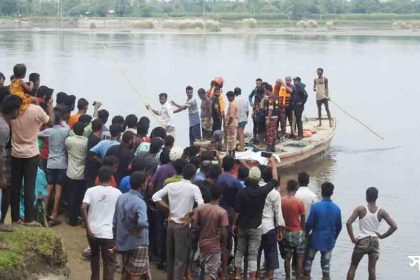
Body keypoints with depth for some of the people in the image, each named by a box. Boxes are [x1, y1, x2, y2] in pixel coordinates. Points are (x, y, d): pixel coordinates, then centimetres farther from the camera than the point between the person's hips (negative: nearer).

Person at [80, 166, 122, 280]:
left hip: (93, 231, 2)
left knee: (94, 255, 26)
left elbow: (83, 208, -14)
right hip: (109, 233, -2)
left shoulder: (90, 191, -2)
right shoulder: (117, 193, -2)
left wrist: (87, 228, -10)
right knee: (109, 262, 3)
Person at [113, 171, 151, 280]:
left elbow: (115, 222, 10)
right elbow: (142, 222, -40)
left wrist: (116, 240, 19)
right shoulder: (140, 203, -21)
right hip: (137, 244, -7)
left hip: (123, 243, 8)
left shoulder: (121, 198, 3)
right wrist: (137, 230, -19)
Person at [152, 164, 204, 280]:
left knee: (170, 255, 18)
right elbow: (201, 206, -22)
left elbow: (155, 197, 0)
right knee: (180, 258, 0)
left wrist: (168, 208, 3)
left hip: (171, 223, 5)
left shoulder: (171, 185, 3)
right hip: (183, 225, -5)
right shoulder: (194, 188, -11)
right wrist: (189, 214, -9)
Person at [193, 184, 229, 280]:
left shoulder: (200, 208, -4)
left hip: (202, 243, 5)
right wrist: (224, 245, -1)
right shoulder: (222, 212, -16)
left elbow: (194, 225, -4)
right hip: (214, 246, -5)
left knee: (206, 269, 21)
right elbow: (223, 232, -16)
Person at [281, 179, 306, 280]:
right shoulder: (299, 202, -14)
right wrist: (303, 231, 8)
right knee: (300, 257, 6)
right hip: (297, 232, -3)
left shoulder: (281, 201, -5)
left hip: (286, 232, 4)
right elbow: (303, 220, -7)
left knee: (287, 257, 12)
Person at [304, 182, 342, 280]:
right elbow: (339, 227, 4)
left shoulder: (315, 206, -15)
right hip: (329, 240, 2)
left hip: (315, 239, -2)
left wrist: (305, 234, 7)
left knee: (308, 260, 14)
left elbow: (309, 224, -11)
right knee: (326, 263, 9)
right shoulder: (337, 209, -4)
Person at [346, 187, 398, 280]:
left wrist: (352, 239, -10)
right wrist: (382, 236, 2)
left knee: (353, 266, 12)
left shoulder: (360, 209, -8)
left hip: (362, 241, -2)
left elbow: (348, 223, -17)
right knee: (372, 269, 6)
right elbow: (394, 226, -6)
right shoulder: (381, 212, -2)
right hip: (374, 241, 2)